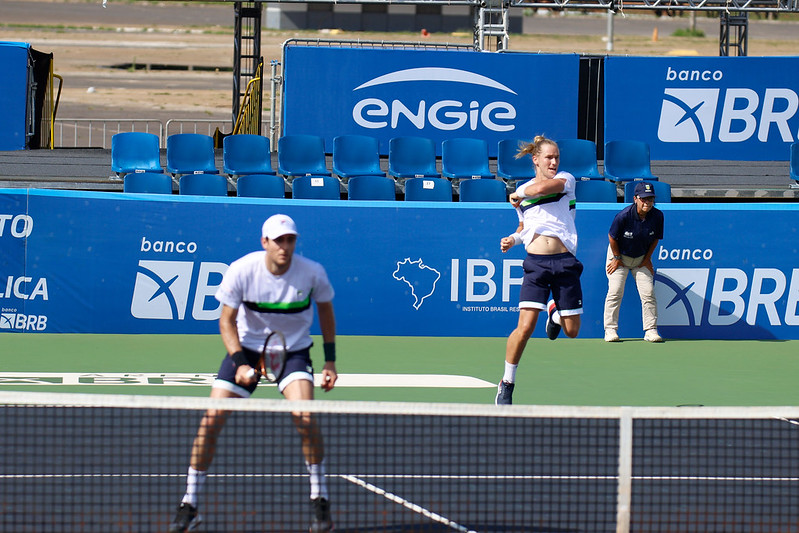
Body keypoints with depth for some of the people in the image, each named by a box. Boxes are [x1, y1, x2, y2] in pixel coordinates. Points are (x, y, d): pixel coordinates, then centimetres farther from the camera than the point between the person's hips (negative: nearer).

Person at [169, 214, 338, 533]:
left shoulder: (312, 273, -16)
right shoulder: (242, 271, -19)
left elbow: (325, 309, 4)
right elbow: (227, 320, -10)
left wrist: (330, 360, 2)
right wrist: (240, 363, -23)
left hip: (294, 350, -1)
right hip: (247, 347, 1)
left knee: (304, 418, -25)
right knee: (211, 419, -11)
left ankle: (319, 501, -6)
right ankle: (189, 505, 2)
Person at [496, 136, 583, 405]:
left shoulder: (566, 180, 5)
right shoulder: (521, 191, 14)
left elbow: (543, 188, -16)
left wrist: (518, 195, 2)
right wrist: (513, 239, 7)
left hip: (564, 262, 0)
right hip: (536, 263, 0)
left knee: (571, 331, 5)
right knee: (525, 326, -15)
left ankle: (555, 311, 41)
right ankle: (507, 383, -1)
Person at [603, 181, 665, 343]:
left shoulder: (657, 216, -17)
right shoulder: (623, 216, -27)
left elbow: (655, 238, 0)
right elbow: (612, 237, -12)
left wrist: (647, 258, -1)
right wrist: (617, 258, -7)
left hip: (642, 258, 3)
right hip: (619, 256, -3)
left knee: (648, 293, -6)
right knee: (615, 291, -10)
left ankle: (650, 331, -1)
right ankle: (610, 330, -2)